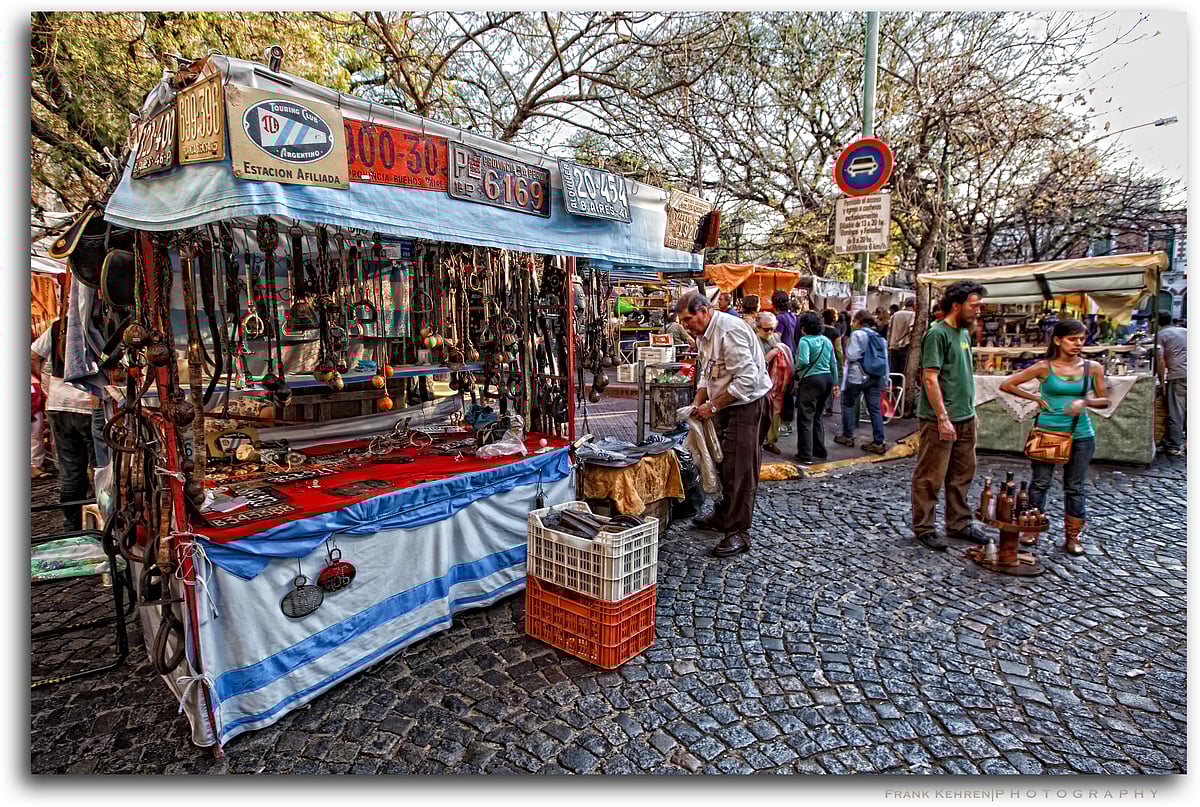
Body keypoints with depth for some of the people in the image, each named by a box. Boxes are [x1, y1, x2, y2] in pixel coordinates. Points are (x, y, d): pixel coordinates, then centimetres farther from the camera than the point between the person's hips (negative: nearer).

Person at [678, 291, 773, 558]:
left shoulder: (730, 330, -24)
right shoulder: (704, 335, 8)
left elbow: (746, 379, -28)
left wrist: (713, 407, -22)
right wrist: (697, 403, 3)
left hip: (748, 406, -10)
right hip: (727, 406, 10)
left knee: (741, 469, -5)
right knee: (725, 464, 18)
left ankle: (739, 532, 4)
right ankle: (724, 515, 34)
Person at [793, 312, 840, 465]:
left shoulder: (805, 341, -12)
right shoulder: (827, 341, 10)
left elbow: (803, 361, -25)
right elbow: (834, 363, 13)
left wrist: (796, 367, -4)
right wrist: (835, 383, 19)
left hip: (811, 380, -7)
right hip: (827, 379, 8)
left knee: (805, 419, -1)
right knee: (817, 417, 19)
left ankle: (806, 455, 1)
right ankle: (820, 451, 25)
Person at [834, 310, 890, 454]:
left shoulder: (857, 334, -8)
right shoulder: (879, 337, 12)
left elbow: (852, 355, -14)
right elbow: (885, 359, 12)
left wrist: (847, 349, 7)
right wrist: (885, 378, 15)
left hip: (857, 375, -6)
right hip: (875, 376, 6)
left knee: (848, 404, 12)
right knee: (875, 409, 3)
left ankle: (847, 436, 16)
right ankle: (879, 442, 2)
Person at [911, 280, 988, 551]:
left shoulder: (964, 332, 13)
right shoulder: (938, 334, -13)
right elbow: (930, 378, -18)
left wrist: (969, 410, 17)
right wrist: (943, 418, -20)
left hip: (965, 417, 9)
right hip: (940, 419, -9)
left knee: (962, 474, 16)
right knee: (931, 477, 1)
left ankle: (959, 524, 28)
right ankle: (923, 528, 11)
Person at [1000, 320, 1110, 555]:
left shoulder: (1093, 368, 2)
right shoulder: (1045, 367, -5)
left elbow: (1105, 400, 8)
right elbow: (1006, 385, -4)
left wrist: (1085, 402, -12)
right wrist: (1036, 398, -5)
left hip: (1081, 436, 2)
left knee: (1075, 487, 9)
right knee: (1040, 483, 6)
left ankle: (1072, 537, 20)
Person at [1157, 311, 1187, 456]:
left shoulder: (1161, 335, 1)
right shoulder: (1185, 331, 17)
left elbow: (1161, 360, -7)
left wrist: (1162, 381, -1)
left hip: (1178, 376, -5)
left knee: (1176, 413, 0)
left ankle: (1174, 446, 4)